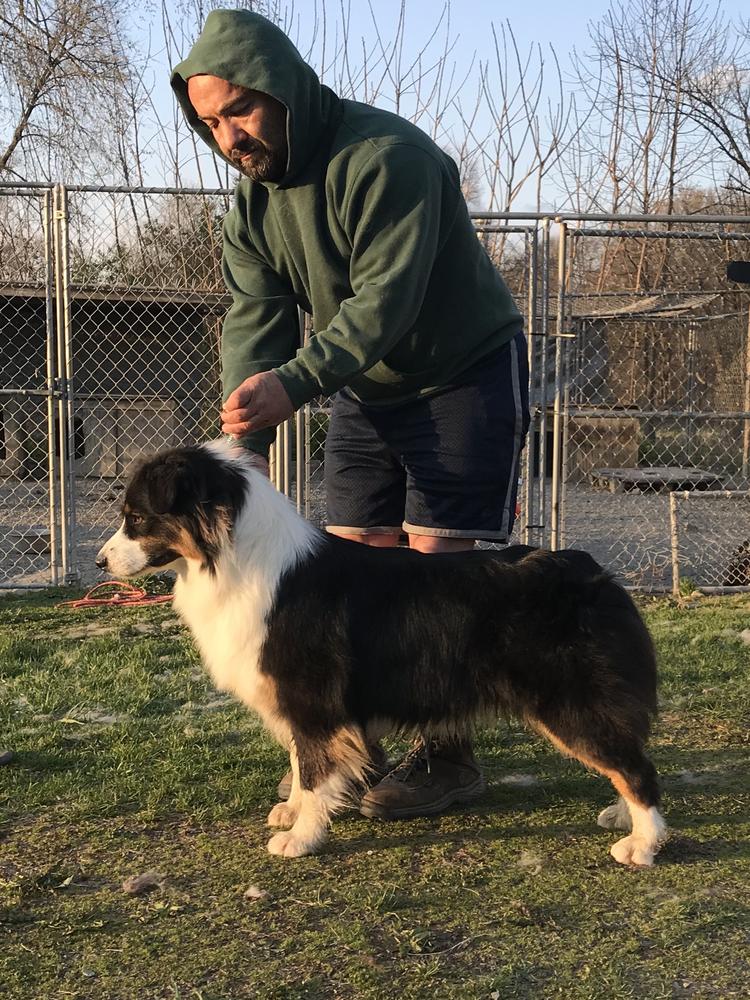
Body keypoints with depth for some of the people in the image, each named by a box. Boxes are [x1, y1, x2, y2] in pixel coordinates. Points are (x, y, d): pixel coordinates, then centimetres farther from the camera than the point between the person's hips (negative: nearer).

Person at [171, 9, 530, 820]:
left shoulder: (385, 156, -26)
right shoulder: (253, 201, -2)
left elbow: (385, 302, -34)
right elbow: (252, 318, -11)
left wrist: (292, 383, -45)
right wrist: (245, 432, -28)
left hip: (466, 373, -7)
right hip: (366, 390, 7)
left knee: (436, 559, -10)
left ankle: (449, 756, 0)